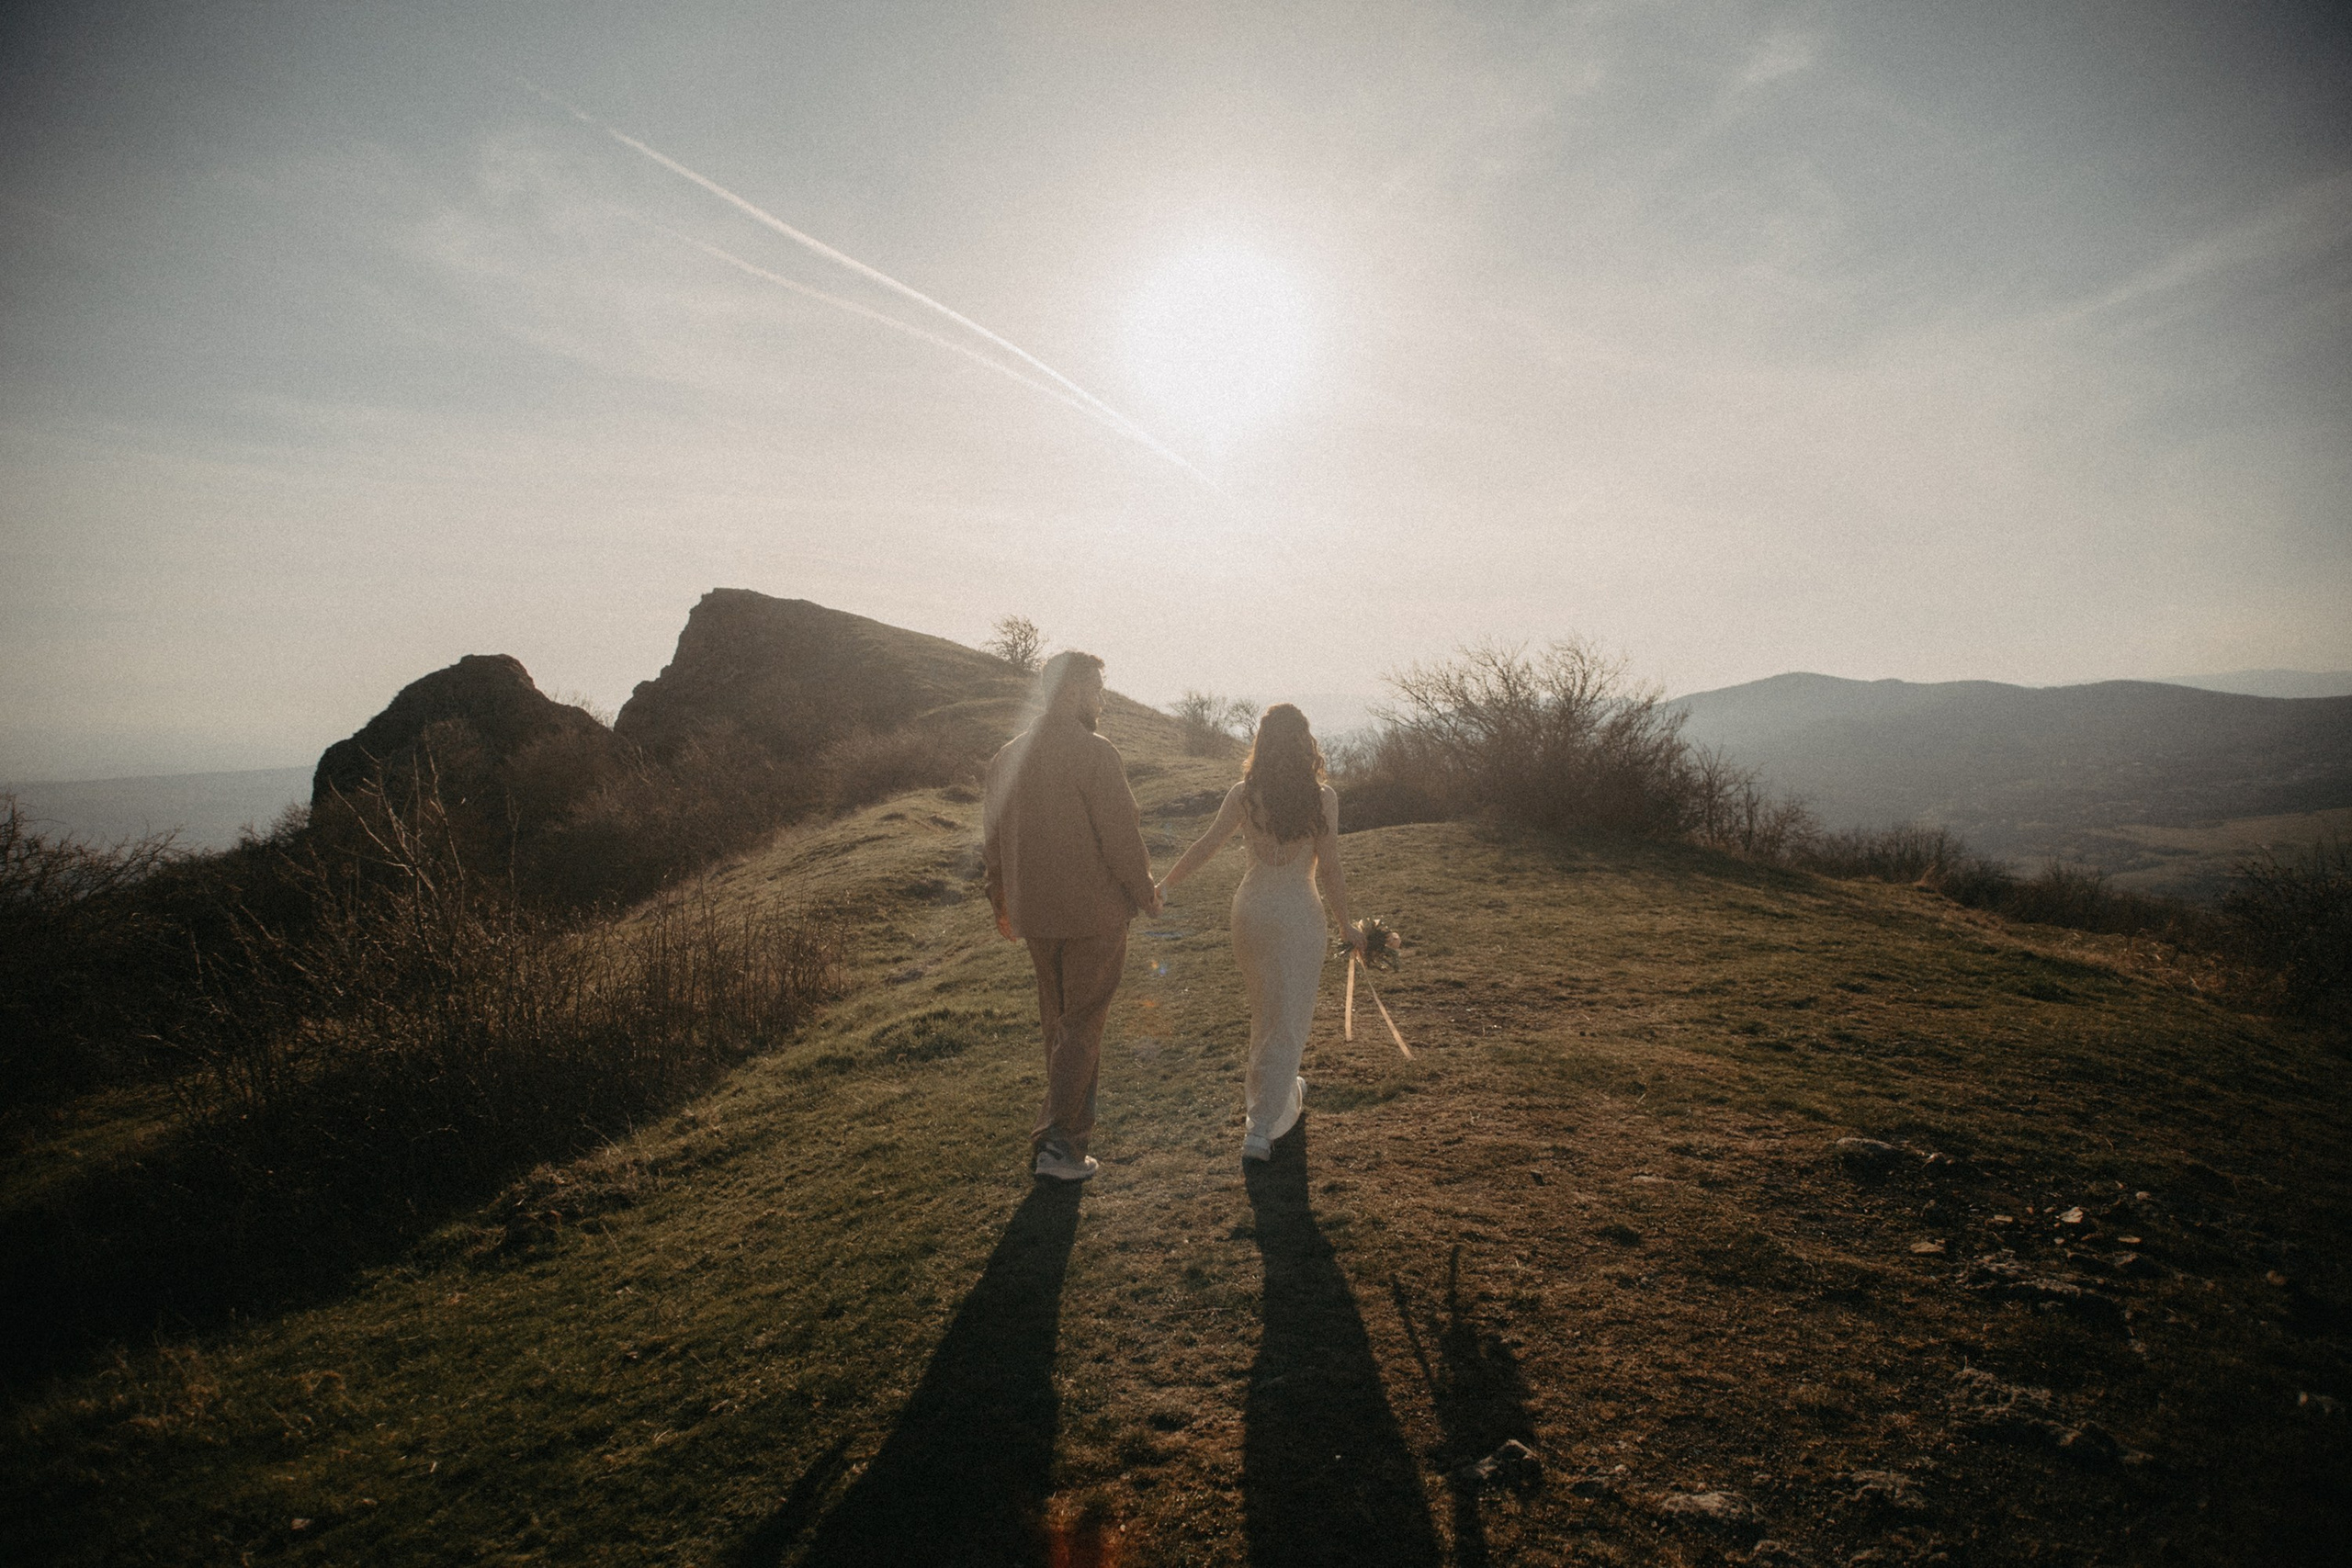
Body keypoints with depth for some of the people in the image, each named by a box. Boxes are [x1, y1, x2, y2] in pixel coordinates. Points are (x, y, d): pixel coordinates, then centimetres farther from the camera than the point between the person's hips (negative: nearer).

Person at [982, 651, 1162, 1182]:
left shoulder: (1006, 756, 5)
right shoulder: (1094, 753, -16)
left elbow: (993, 840, 13)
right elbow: (1122, 836, -17)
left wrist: (1002, 904, 24)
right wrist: (1147, 895, -2)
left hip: (1034, 916, 7)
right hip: (1094, 914, -6)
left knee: (1056, 1022, 21)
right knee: (1083, 1026, 4)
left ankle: (1072, 1118, 37)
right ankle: (1058, 1142, 4)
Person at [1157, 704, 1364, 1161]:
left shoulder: (1244, 794, -3)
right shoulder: (1322, 796, -11)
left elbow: (1204, 847, 2)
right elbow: (1330, 870, -10)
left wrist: (1164, 886, 16)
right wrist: (1346, 924, 2)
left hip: (1250, 907, 4)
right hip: (1299, 912, -4)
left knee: (1265, 1008, 23)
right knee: (1288, 1019, 6)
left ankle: (1279, 1090, 44)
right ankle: (1261, 1126, 3)